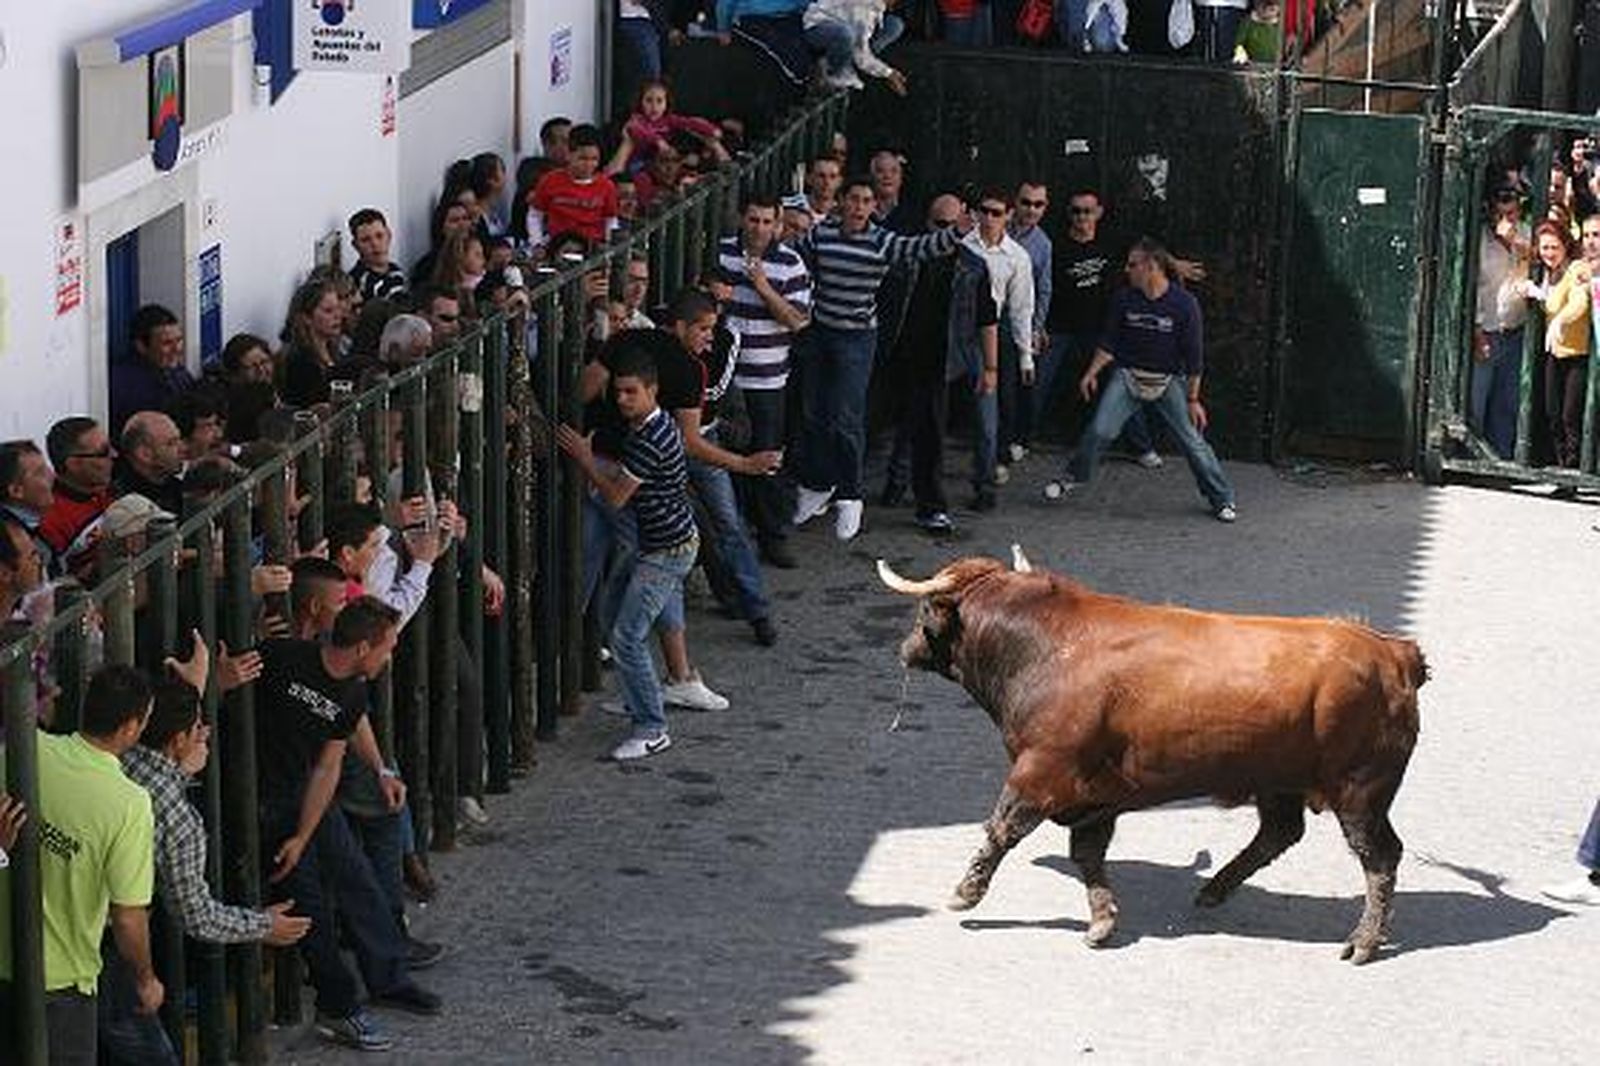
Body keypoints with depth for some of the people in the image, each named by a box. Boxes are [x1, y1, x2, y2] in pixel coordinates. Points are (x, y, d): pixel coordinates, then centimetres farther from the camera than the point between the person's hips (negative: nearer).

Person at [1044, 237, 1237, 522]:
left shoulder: (1184, 303, -13)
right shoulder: (1124, 299, -5)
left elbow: (1194, 356, -9)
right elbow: (1109, 342, 5)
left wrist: (1193, 399, -8)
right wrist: (1092, 372, -5)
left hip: (1168, 381, -2)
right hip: (1128, 375, 2)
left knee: (1192, 441, -3)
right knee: (1099, 431, -9)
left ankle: (1222, 499, 10)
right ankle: (1075, 477, 14)